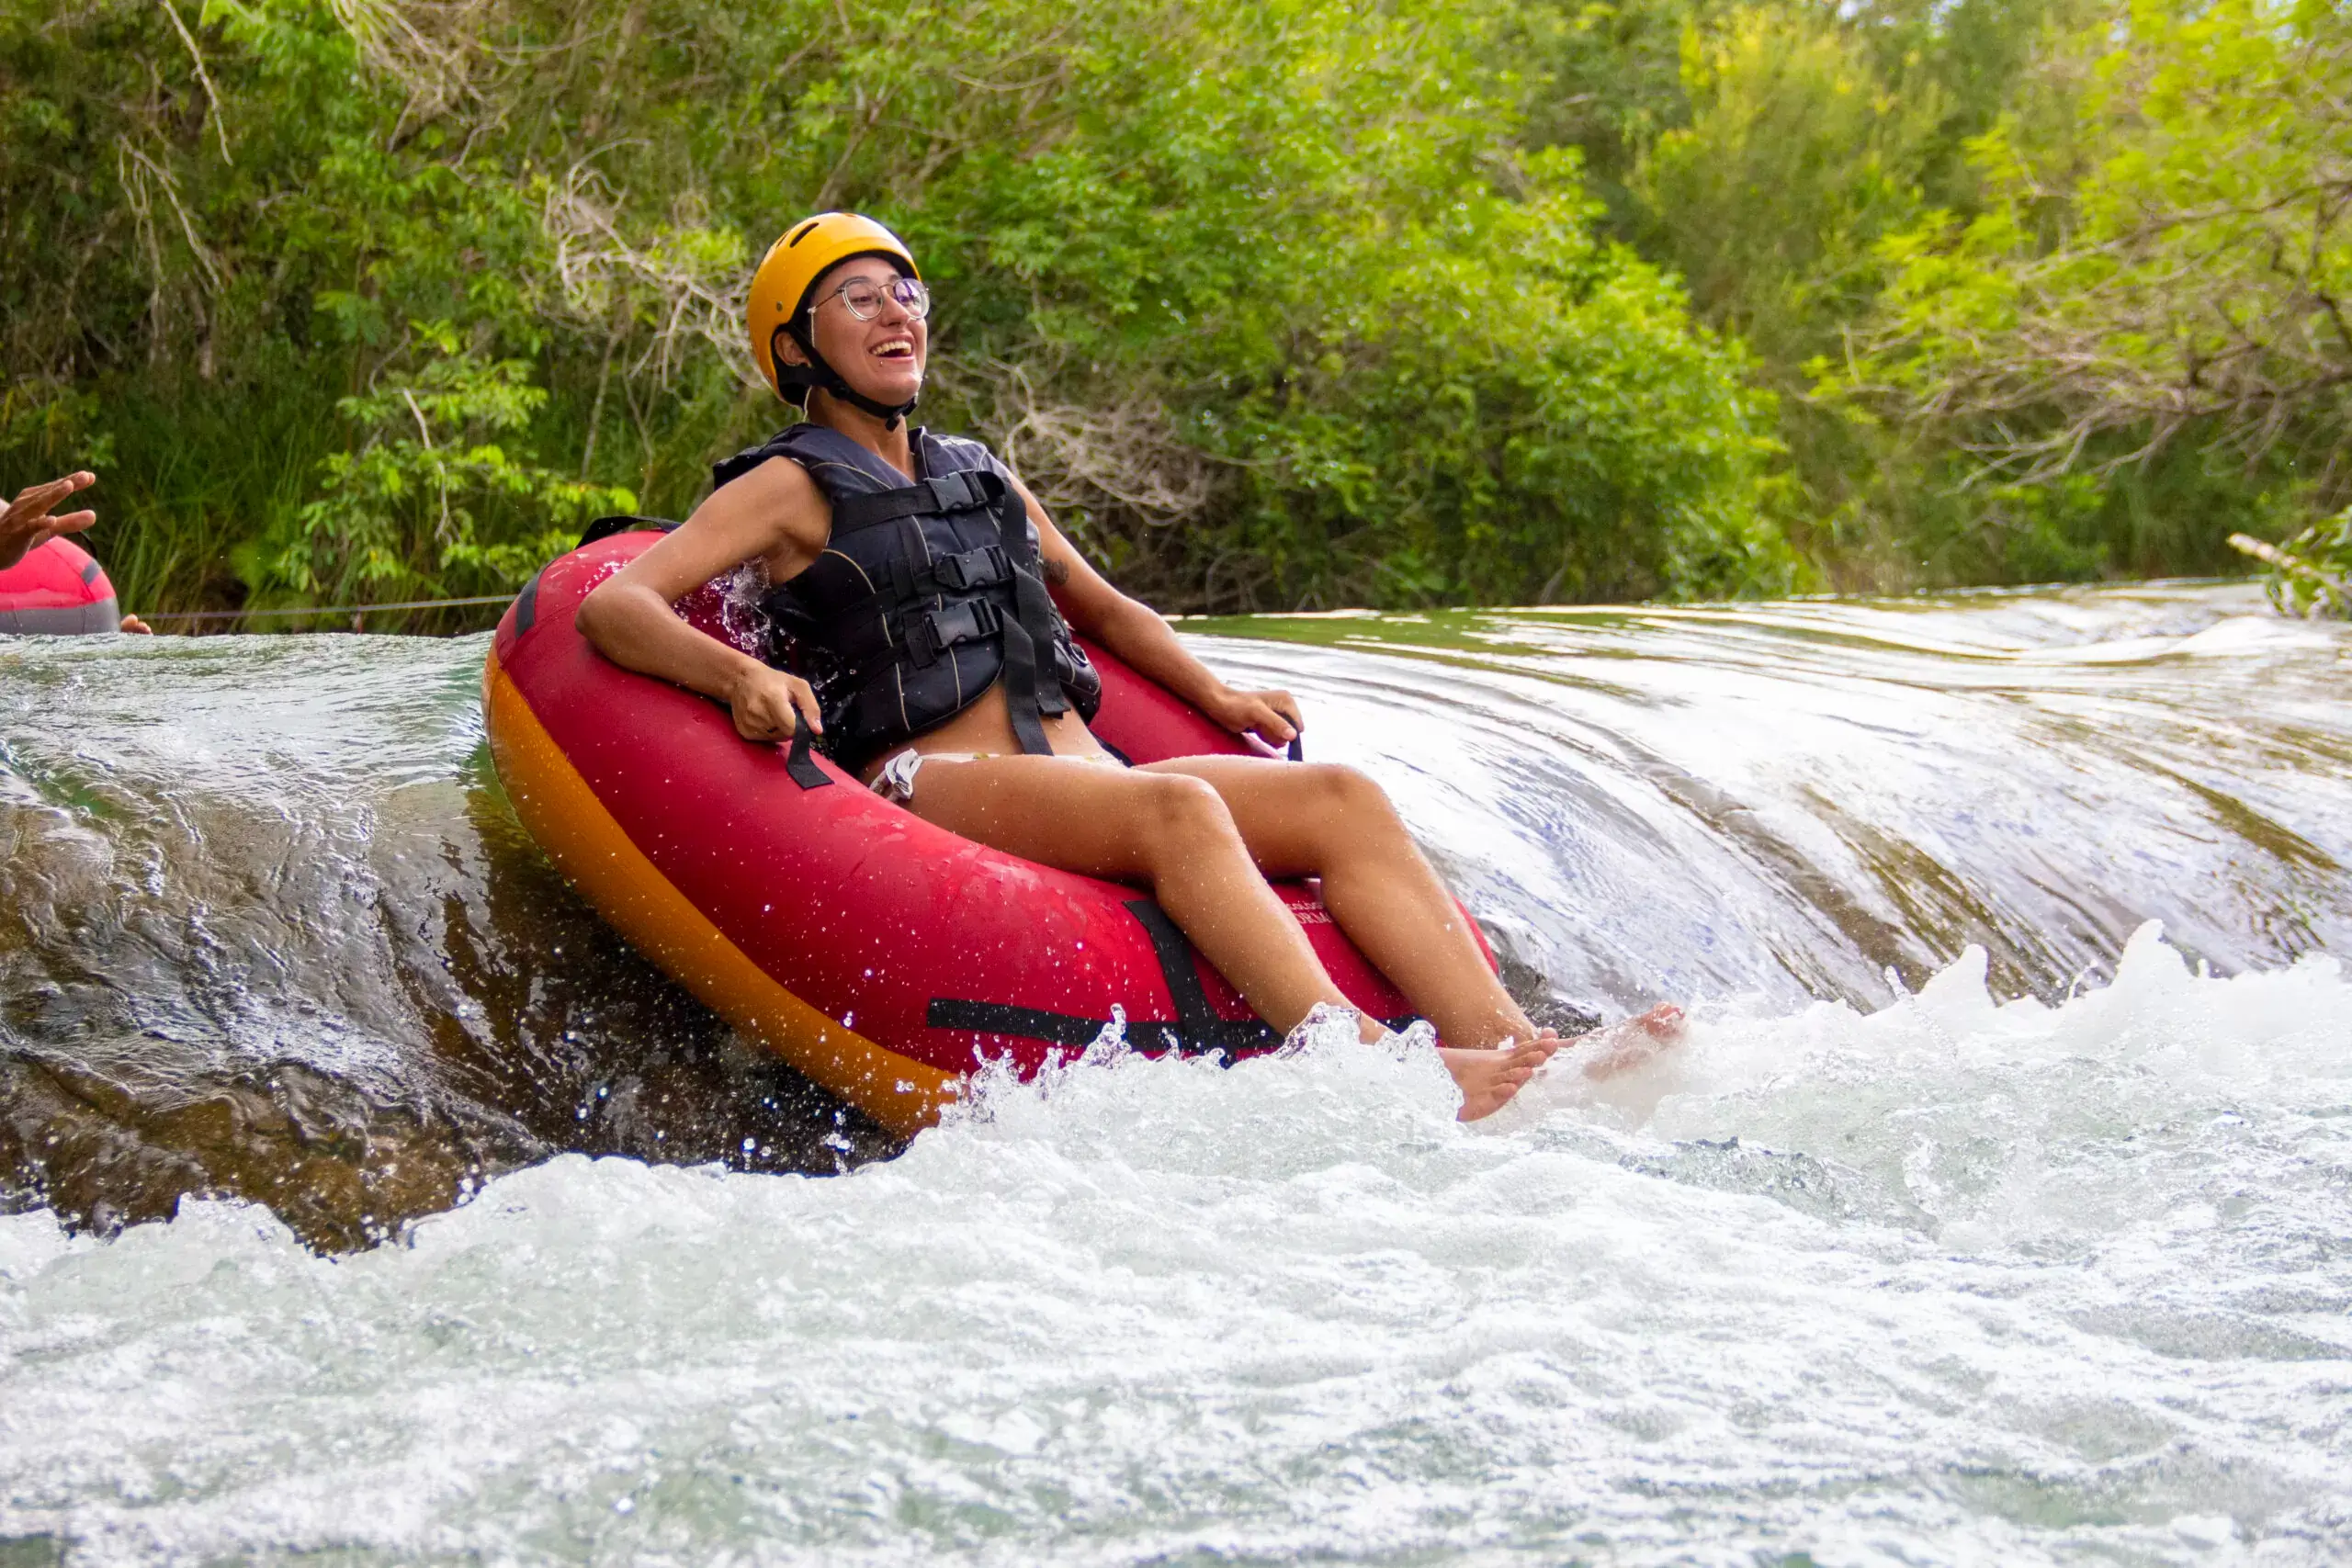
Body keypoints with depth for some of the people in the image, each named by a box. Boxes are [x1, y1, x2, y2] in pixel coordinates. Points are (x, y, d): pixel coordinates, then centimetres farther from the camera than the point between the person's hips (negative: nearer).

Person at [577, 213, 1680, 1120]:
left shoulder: (978, 475, 27)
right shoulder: (792, 487, 6)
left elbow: (1102, 607, 37)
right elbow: (610, 607, -6)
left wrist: (1217, 698, 20)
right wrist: (740, 676, -25)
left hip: (1080, 772, 7)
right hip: (926, 788, -7)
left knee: (1343, 797, -18)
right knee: (1177, 807, -35)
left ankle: (1515, 1049, -36)